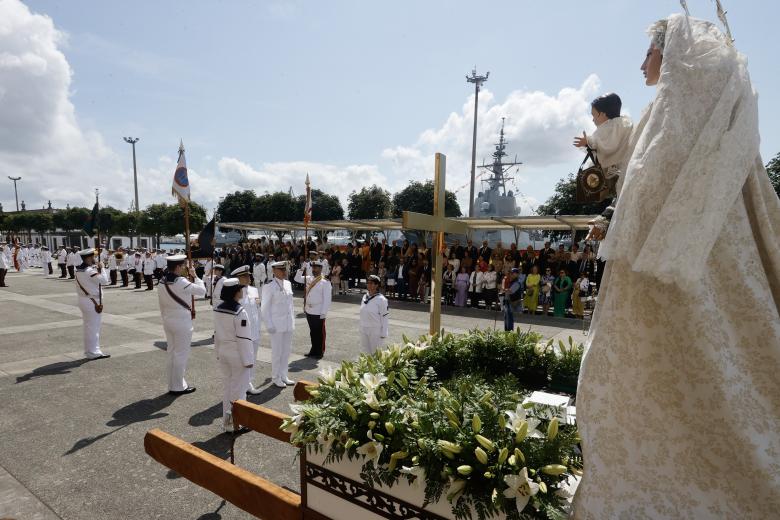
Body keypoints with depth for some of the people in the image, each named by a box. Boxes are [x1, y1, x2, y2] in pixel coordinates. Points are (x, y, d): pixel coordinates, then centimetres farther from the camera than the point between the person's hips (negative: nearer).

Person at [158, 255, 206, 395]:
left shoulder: (162, 282, 4)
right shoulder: (181, 282, -21)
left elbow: (161, 304, 11)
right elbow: (202, 290, -14)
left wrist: (166, 318, 21)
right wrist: (194, 276, -4)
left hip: (168, 321, 8)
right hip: (182, 322, -8)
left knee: (171, 352, 17)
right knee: (181, 354, 3)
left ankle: (172, 385, 27)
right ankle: (178, 387, 12)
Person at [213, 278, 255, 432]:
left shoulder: (218, 309, 1)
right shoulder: (240, 312, -22)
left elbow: (217, 333, 10)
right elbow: (243, 338, -21)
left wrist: (218, 352, 20)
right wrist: (248, 359, -14)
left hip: (223, 352, 7)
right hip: (237, 354, -7)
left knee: (227, 386, 17)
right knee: (239, 388, 7)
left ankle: (227, 421, 28)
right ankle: (235, 422, 14)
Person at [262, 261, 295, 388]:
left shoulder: (288, 284, 8)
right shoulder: (269, 286, -12)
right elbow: (264, 307, -10)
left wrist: (293, 319, 12)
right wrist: (269, 325, -13)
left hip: (288, 324, 6)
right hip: (276, 325, -6)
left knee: (287, 350, 13)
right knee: (277, 352, 4)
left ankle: (283, 376, 27)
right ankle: (276, 378, 20)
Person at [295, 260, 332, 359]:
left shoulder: (325, 282, -13)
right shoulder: (308, 279, 7)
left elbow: (327, 299, -14)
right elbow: (297, 279, 18)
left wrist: (324, 313, -16)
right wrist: (301, 270, 0)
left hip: (318, 312, -6)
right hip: (308, 310, 6)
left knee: (320, 333, 6)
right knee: (312, 332, 17)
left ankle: (320, 352, 17)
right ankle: (313, 350, 28)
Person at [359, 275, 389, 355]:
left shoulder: (381, 299, -14)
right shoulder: (364, 297, 5)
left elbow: (385, 317, -13)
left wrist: (383, 334, -12)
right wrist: (361, 327, 14)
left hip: (375, 330, -6)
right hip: (364, 330, 6)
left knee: (375, 352, 4)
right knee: (365, 351, 15)